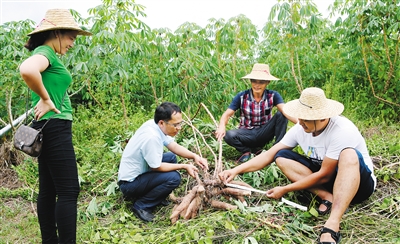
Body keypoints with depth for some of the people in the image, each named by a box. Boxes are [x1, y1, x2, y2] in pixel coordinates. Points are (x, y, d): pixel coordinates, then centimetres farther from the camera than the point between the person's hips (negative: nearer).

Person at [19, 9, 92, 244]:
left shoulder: (48, 54, 17)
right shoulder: (45, 52, -12)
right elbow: (27, 70, -35)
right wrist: (45, 99, -22)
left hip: (51, 129, 10)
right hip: (55, 127, -10)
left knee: (48, 190, 12)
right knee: (69, 191, -7)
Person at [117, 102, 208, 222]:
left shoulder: (156, 125, -5)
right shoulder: (151, 137, -31)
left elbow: (174, 146, 6)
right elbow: (156, 167, -20)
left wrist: (195, 156, -8)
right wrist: (184, 166, -12)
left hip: (139, 171, 9)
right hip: (129, 184, -9)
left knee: (171, 157, 12)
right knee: (174, 177, -20)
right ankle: (141, 206, -6)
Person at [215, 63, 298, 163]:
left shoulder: (273, 96, -10)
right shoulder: (242, 96, -11)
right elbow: (227, 114, -14)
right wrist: (222, 126, -37)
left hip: (264, 133, 1)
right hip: (247, 133, -1)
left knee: (280, 115, -22)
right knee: (229, 135, -31)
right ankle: (247, 151, -1)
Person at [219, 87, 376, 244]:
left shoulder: (342, 131, -28)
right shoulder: (300, 129, -10)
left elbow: (324, 175, -25)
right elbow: (269, 155, -7)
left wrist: (285, 190, -21)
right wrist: (236, 170, -18)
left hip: (358, 182, -6)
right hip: (326, 180, 6)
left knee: (349, 155, -40)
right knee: (282, 156, -10)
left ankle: (332, 226, -51)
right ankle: (327, 198, -19)